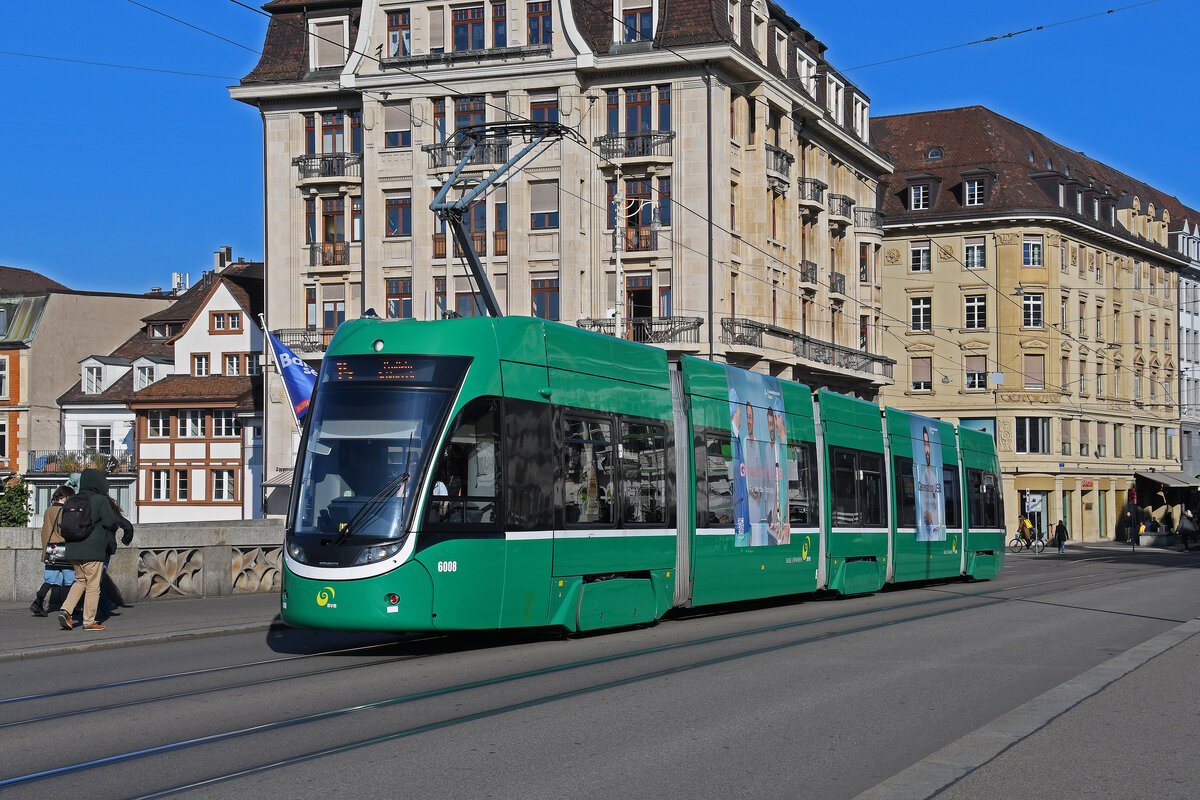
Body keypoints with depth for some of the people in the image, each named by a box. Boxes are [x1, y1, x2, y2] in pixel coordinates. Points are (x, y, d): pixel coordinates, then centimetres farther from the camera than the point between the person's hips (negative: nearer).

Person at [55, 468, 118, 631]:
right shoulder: (100, 500, -9)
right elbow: (111, 522, -13)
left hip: (73, 550, 6)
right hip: (92, 551, -6)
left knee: (80, 581, 21)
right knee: (93, 586, 3)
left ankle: (65, 610, 3)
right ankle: (89, 621, 5)